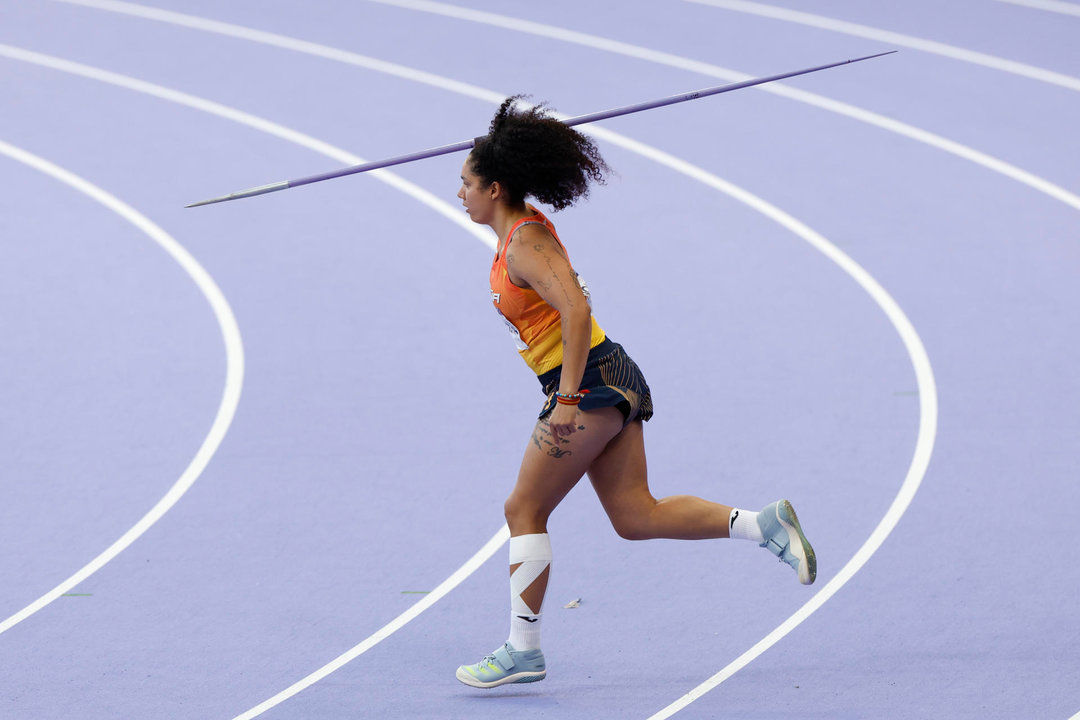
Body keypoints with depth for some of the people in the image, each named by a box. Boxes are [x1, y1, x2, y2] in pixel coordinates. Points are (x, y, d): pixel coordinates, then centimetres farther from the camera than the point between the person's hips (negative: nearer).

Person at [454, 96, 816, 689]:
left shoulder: (526, 244, -17)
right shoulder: (521, 229, 13)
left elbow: (576, 311, -30)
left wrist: (568, 399, -30)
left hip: (591, 385, -10)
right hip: (611, 381, 10)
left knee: (524, 511, -2)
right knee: (635, 517, 5)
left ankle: (522, 650, 1)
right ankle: (763, 525, -3)